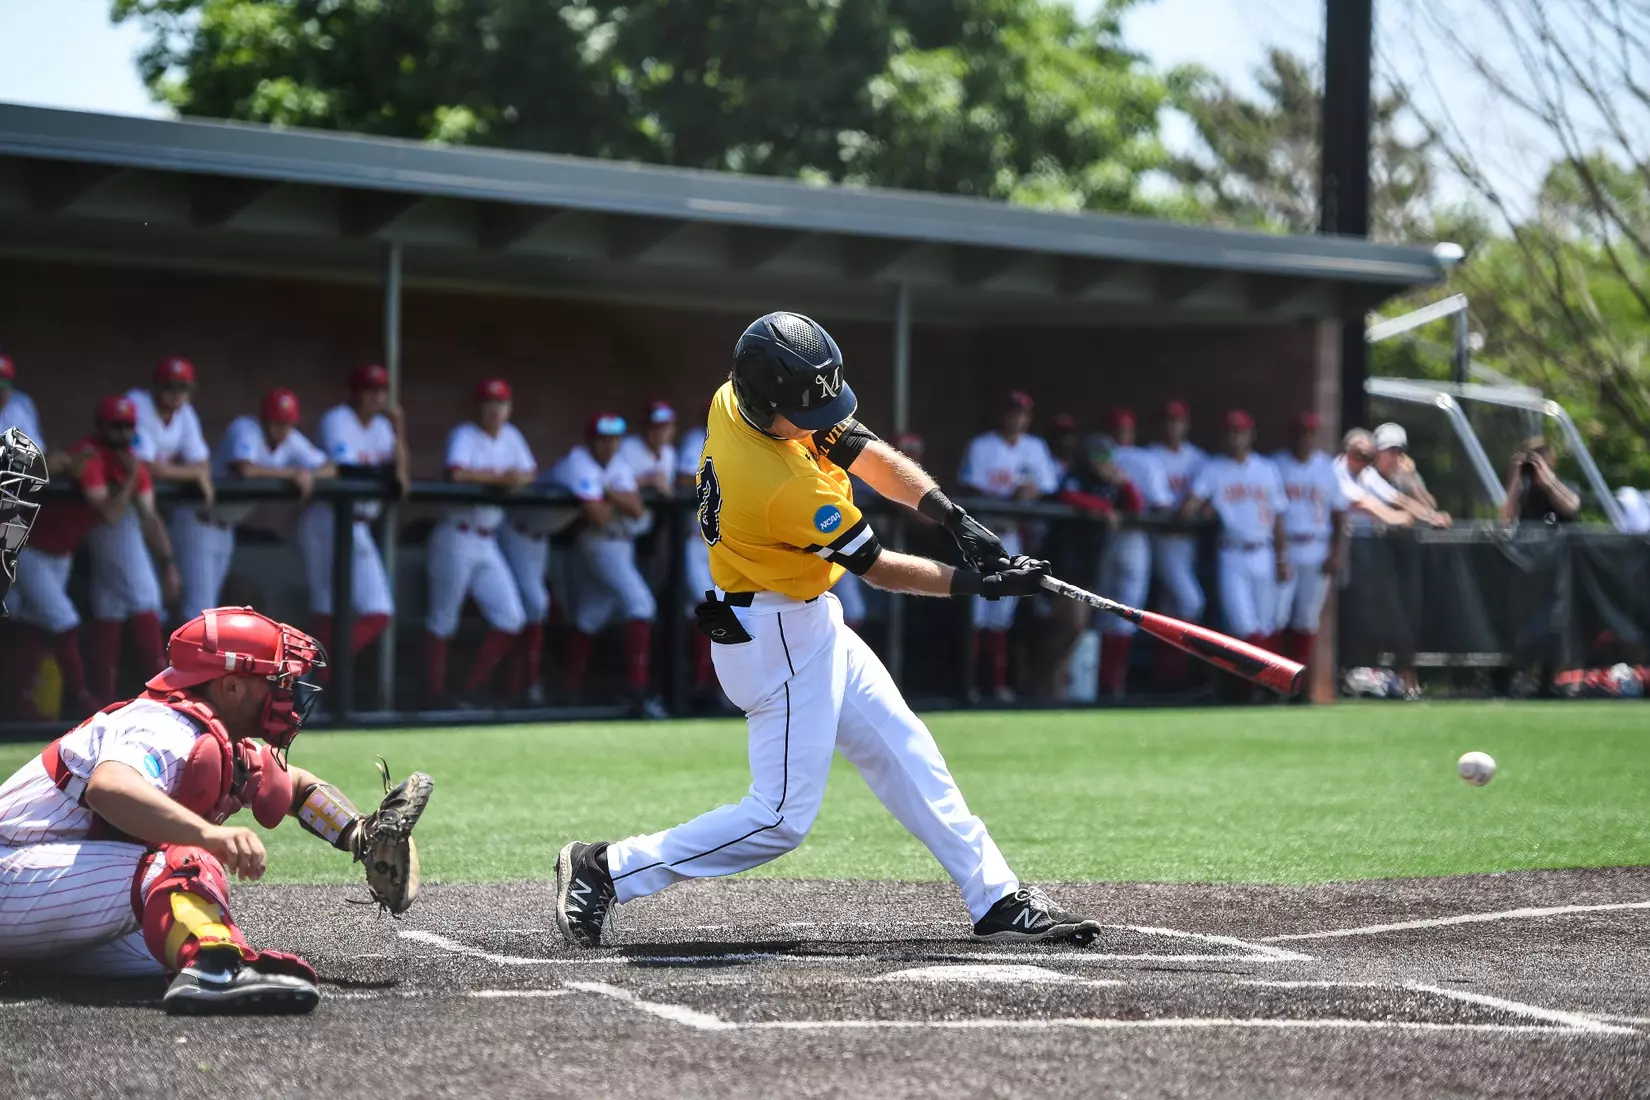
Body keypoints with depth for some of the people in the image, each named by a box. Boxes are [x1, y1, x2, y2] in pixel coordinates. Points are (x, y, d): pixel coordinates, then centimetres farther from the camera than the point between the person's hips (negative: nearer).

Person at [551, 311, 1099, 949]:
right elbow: (877, 568, -18)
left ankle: (998, 902, 17)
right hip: (780, 639, -10)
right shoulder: (788, 489, -32)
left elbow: (870, 455, -1)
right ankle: (605, 872, -1)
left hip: (806, 623, 10)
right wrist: (978, 583, -13)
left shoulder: (735, 400, -8)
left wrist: (955, 519, -11)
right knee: (782, 819, -6)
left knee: (904, 753, 12)